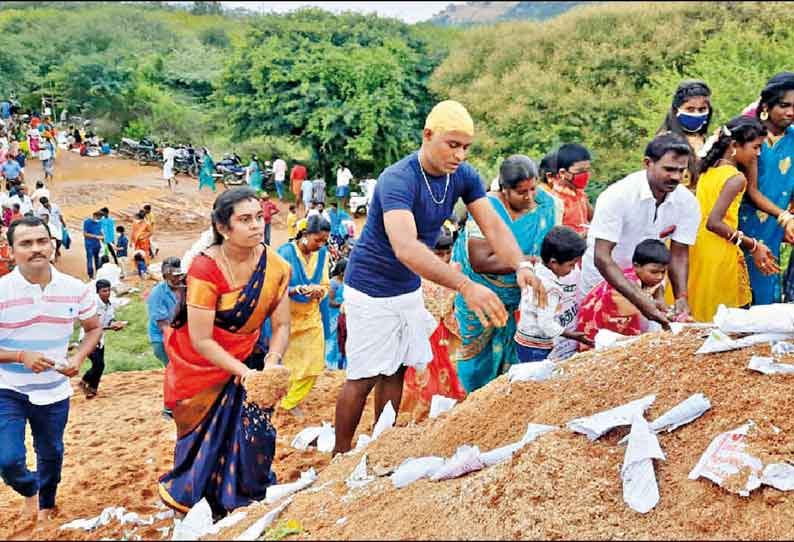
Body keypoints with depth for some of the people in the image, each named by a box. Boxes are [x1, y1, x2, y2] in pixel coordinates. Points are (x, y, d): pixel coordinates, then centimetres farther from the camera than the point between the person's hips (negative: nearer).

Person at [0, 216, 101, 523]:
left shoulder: (76, 289, -8)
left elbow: (93, 328, 8)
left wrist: (79, 357, -11)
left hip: (54, 391, 3)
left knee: (51, 455, 19)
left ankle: (46, 505, 49)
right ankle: (29, 491, 24)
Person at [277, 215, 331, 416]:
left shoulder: (322, 253, -1)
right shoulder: (286, 252, -16)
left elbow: (325, 285, 5)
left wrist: (319, 292, -19)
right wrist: (297, 289, -33)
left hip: (311, 316, 5)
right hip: (288, 316, -5)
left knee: (313, 365, 5)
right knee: (283, 365, 3)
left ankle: (290, 403, 23)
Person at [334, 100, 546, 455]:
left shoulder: (464, 176, -8)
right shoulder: (397, 180, -31)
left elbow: (493, 226, -15)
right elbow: (406, 248, -47)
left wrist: (521, 266, -36)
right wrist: (465, 286, -57)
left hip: (409, 288, 7)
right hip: (372, 289, -7)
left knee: (396, 371, 15)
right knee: (363, 378, 0)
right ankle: (340, 455, 15)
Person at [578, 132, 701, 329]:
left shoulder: (688, 203, -12)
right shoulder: (617, 196, -26)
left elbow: (679, 255, -5)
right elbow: (602, 258, -31)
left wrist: (681, 297, -23)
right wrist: (640, 300, -39)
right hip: (602, 281, -4)